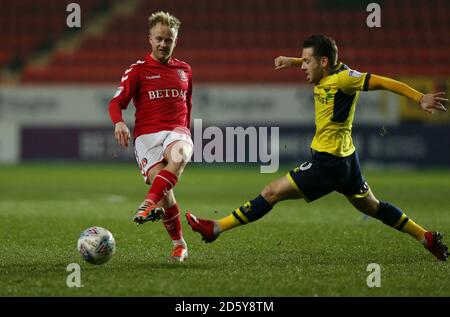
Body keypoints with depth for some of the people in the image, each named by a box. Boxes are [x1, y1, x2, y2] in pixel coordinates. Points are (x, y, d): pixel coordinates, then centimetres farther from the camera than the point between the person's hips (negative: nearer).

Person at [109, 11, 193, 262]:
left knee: (179, 156, -38)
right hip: (147, 135, -2)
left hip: (177, 132, 2)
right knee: (162, 186, -22)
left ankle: (150, 204, -46)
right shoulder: (138, 70, 6)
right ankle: (179, 245, -6)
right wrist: (119, 123, -21)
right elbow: (117, 102, -1)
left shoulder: (185, 70, 18)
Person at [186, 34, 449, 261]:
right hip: (346, 159, 10)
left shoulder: (342, 79, -19)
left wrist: (420, 98, -25)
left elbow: (383, 82, -21)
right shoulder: (326, 75, 6)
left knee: (272, 192, -6)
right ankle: (427, 238, 27)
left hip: (329, 164, -10)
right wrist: (291, 61, 18)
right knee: (372, 207, 23)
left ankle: (216, 228, -3)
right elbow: (313, 62, 31)